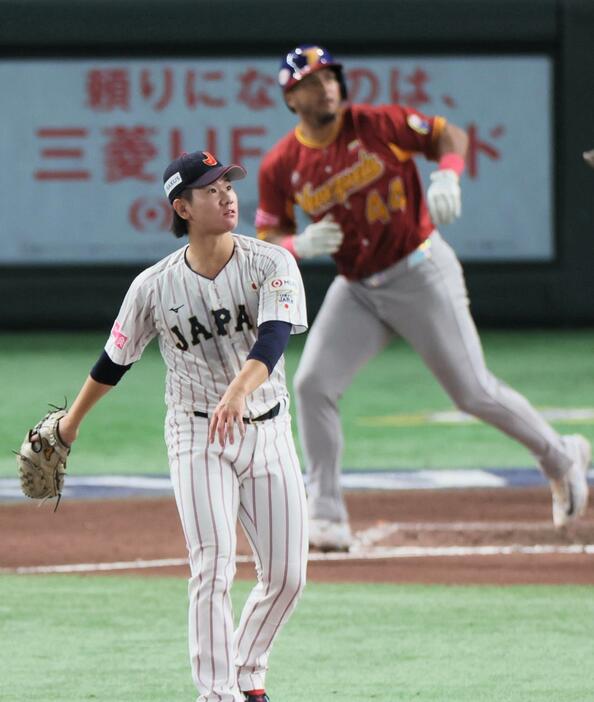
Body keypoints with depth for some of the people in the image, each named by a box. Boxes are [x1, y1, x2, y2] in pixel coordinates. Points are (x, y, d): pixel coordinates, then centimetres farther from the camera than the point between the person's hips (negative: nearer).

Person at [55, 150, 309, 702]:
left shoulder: (271, 264, -9)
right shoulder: (155, 285, -8)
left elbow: (272, 339, -26)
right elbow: (115, 359, 8)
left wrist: (236, 394, -44)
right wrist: (71, 422, 18)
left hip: (266, 431, 2)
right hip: (197, 436, -2)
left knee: (287, 576, 4)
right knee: (212, 570, -14)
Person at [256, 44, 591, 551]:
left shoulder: (377, 124, -12)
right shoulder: (280, 166, -4)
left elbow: (449, 135, -4)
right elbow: (267, 239, 3)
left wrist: (448, 175, -25)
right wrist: (300, 245, -20)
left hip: (421, 273, -3)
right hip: (356, 289, 4)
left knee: (473, 392, -2)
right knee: (312, 384, -11)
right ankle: (326, 515, -3)